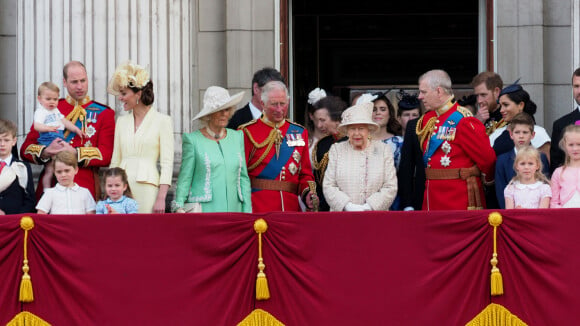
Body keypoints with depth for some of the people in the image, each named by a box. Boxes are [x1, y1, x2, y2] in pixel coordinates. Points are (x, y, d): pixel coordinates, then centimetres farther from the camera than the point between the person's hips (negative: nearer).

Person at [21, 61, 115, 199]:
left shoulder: (104, 113, 8)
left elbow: (106, 155, -2)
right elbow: (26, 149, 10)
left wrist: (75, 153, -14)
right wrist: (46, 151, -11)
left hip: (86, 187, -1)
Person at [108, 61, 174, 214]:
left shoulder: (162, 121, -1)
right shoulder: (122, 121, 15)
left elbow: (167, 163, -4)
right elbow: (115, 161, 17)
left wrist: (161, 198, -12)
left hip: (147, 187, -4)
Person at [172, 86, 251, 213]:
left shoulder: (237, 137, 14)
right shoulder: (193, 140, 2)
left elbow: (243, 178, 16)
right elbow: (184, 178, 2)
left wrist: (247, 212, 10)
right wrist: (179, 207, -10)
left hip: (233, 209, 4)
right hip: (204, 211, -3)